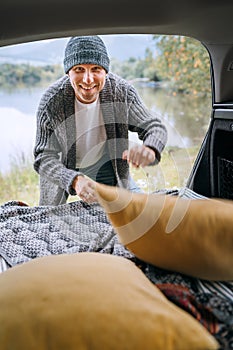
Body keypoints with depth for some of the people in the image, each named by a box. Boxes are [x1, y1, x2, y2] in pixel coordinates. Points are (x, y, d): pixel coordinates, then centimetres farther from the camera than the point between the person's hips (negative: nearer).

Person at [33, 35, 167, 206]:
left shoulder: (122, 91, -24)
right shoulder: (52, 100, -29)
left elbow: (155, 127, -18)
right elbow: (44, 158, -28)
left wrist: (149, 150, -44)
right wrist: (74, 180, -49)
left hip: (108, 169, 2)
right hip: (63, 172, -1)